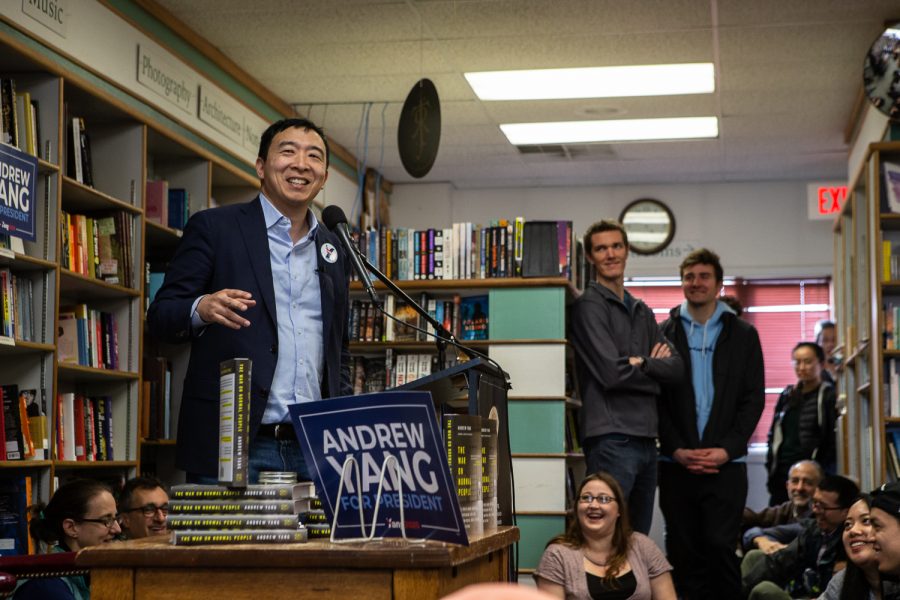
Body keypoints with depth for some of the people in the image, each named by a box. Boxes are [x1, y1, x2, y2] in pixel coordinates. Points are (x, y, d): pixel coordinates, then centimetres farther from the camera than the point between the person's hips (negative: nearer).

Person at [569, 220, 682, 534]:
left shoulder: (642, 312, 19)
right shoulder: (589, 305, -5)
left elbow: (674, 368, 9)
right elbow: (611, 372, -15)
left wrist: (641, 363, -9)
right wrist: (653, 371, 0)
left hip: (645, 439, 8)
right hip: (612, 439, -8)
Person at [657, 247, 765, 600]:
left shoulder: (743, 335, 8)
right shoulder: (663, 333, 7)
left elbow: (754, 398, 4)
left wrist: (727, 449, -8)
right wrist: (676, 449, -8)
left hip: (726, 464, -1)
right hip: (676, 464, 1)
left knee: (721, 548, -7)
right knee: (683, 552, 3)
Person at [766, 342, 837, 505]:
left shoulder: (829, 396, -2)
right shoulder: (787, 396, 17)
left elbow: (834, 440, -8)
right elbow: (774, 435, 22)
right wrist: (771, 466, 11)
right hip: (782, 472, 6)